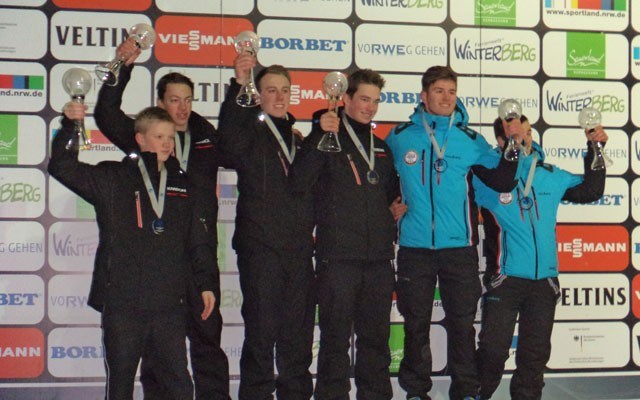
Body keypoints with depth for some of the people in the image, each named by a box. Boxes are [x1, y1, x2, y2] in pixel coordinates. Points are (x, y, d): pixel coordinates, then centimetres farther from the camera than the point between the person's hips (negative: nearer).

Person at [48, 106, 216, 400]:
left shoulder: (181, 186, 12)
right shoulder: (111, 179, 2)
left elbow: (197, 241, 16)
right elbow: (62, 167, -5)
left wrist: (206, 284, 11)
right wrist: (69, 126, -16)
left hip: (169, 307, 3)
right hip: (122, 306, -2)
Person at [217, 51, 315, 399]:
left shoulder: (298, 138, 18)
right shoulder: (250, 133, 1)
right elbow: (229, 138, -25)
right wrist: (238, 84, -34)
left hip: (299, 248, 5)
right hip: (260, 247, -5)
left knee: (299, 329, 9)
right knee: (261, 329, -4)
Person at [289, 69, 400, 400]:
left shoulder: (381, 148, 19)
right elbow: (298, 184, -16)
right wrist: (320, 136, -20)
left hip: (379, 255, 6)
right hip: (338, 256, -5)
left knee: (376, 335, 10)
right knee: (336, 335, -3)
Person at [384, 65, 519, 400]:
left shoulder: (471, 140, 5)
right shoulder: (399, 137, 5)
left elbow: (502, 182, 0)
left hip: (459, 248, 0)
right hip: (414, 248, 0)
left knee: (462, 322, 5)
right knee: (416, 323, 8)